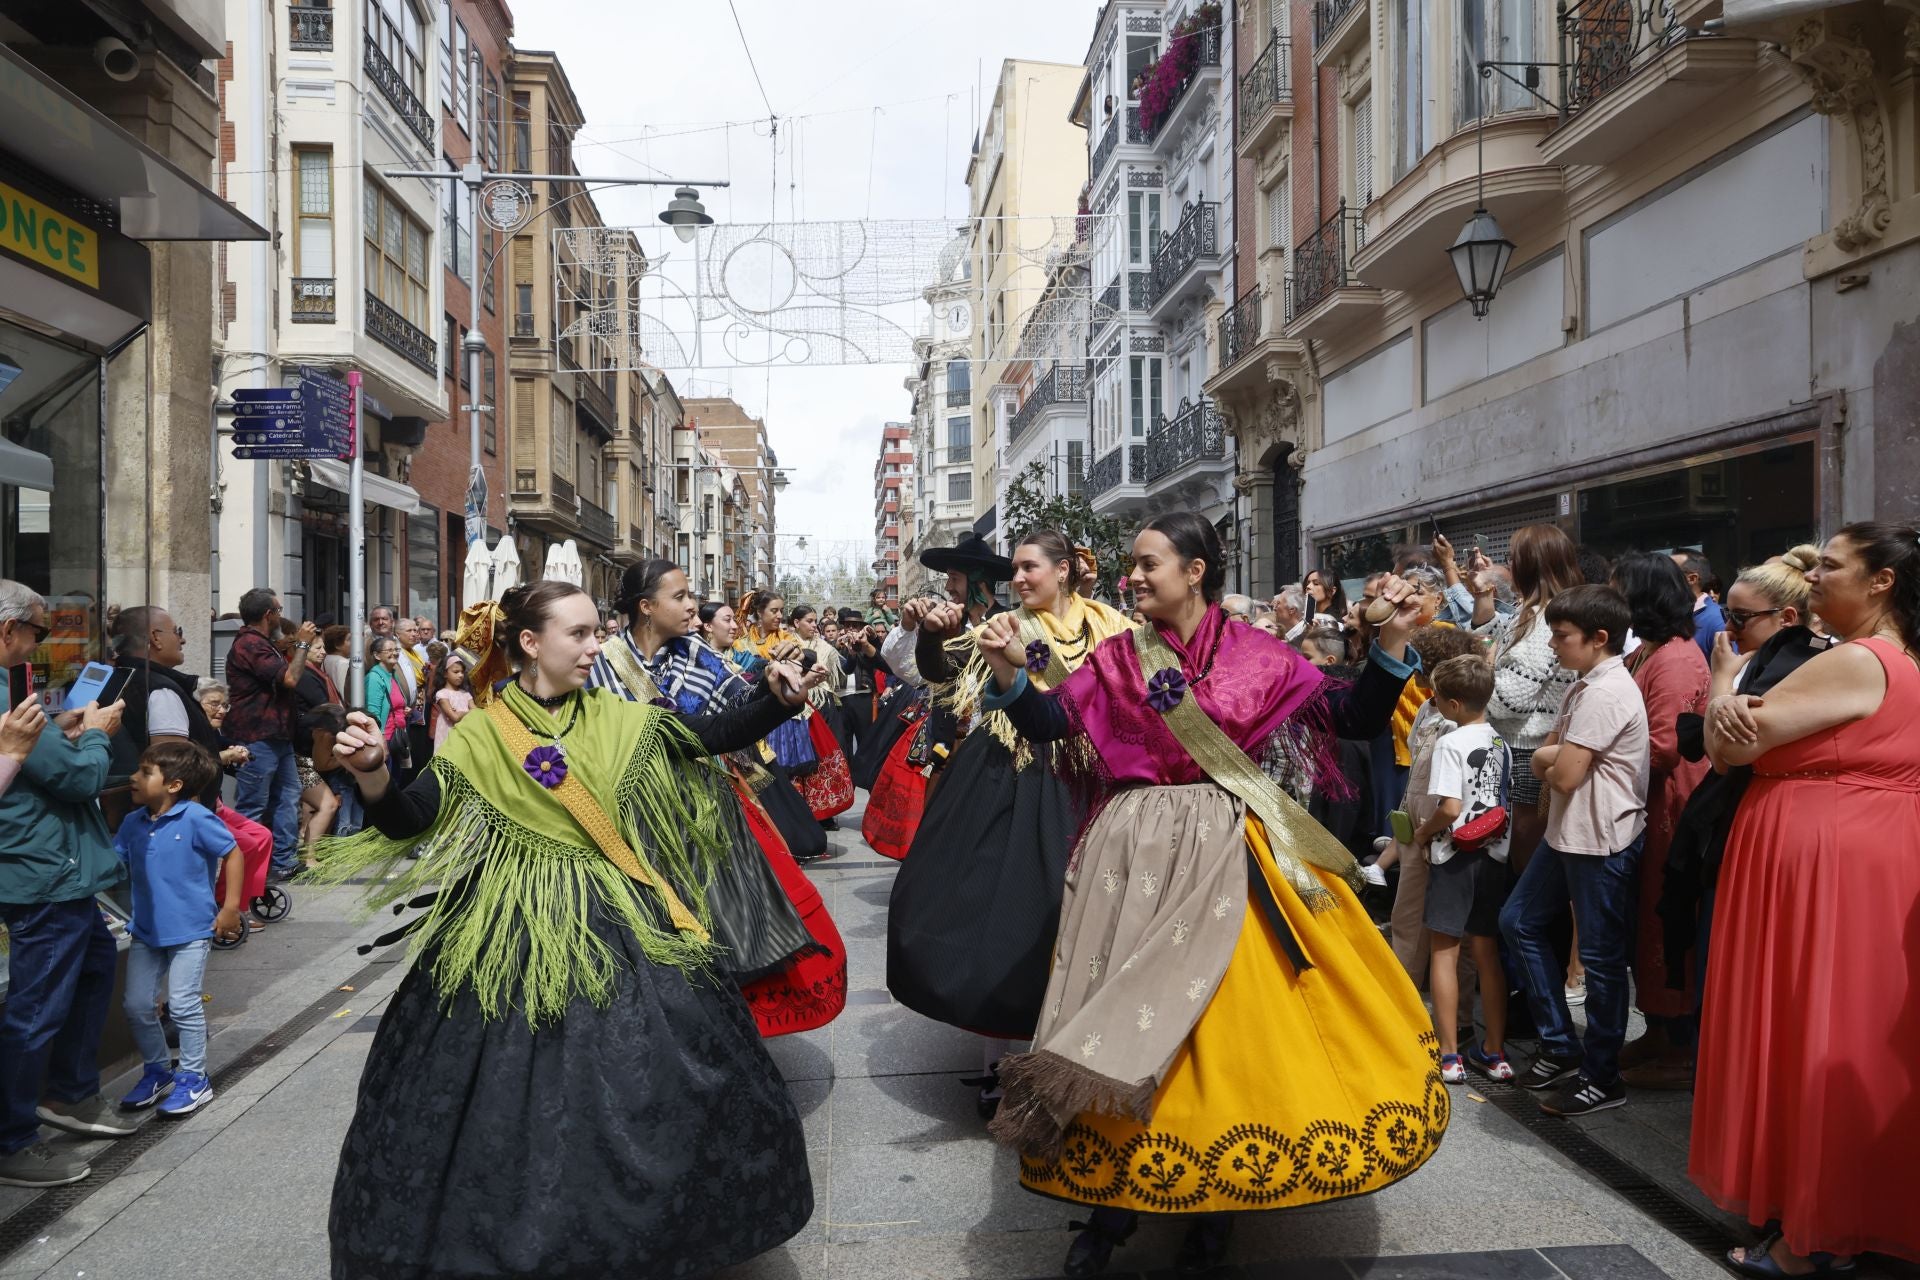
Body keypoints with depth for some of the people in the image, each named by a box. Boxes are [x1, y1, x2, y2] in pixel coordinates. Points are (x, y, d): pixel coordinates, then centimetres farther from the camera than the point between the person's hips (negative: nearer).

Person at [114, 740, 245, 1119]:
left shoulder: (196, 818, -16)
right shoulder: (133, 823, 2)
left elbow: (233, 854, -11)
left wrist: (230, 908, -11)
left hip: (191, 928, -6)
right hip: (146, 929, 6)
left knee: (183, 1004, -3)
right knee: (137, 1005, 9)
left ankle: (194, 1079, 13)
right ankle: (157, 1071, 29)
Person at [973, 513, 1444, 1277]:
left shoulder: (1258, 656, -1)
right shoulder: (1118, 658, 3)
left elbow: (1356, 719, -1)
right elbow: (1047, 722, -5)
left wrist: (1392, 643, -14)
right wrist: (1007, 670, -21)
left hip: (1228, 855, -1)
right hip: (1136, 853, 1)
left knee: (1231, 1014, 5)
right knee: (1127, 1017, 4)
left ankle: (1216, 1198, 25)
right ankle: (1116, 1192, 22)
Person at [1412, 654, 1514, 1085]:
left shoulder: (1450, 744, -15)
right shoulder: (1500, 744, 7)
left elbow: (1450, 808, -22)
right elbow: (1504, 802, 12)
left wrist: (1423, 833, -6)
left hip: (1456, 855, -6)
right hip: (1493, 855, 7)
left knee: (1445, 952, 2)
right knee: (1488, 953, 13)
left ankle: (1449, 1056, 5)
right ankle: (1493, 1052, 19)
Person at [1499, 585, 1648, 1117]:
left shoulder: (1606, 693, -19)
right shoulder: (1585, 687, 12)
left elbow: (1564, 774, -23)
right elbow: (1541, 758, 12)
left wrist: (1551, 759, -2)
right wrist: (1553, 756, -10)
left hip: (1602, 841, -10)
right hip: (1568, 833, 10)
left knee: (1600, 957, 2)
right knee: (1519, 922, 15)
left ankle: (1601, 1077, 17)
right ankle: (1560, 1047, 25)